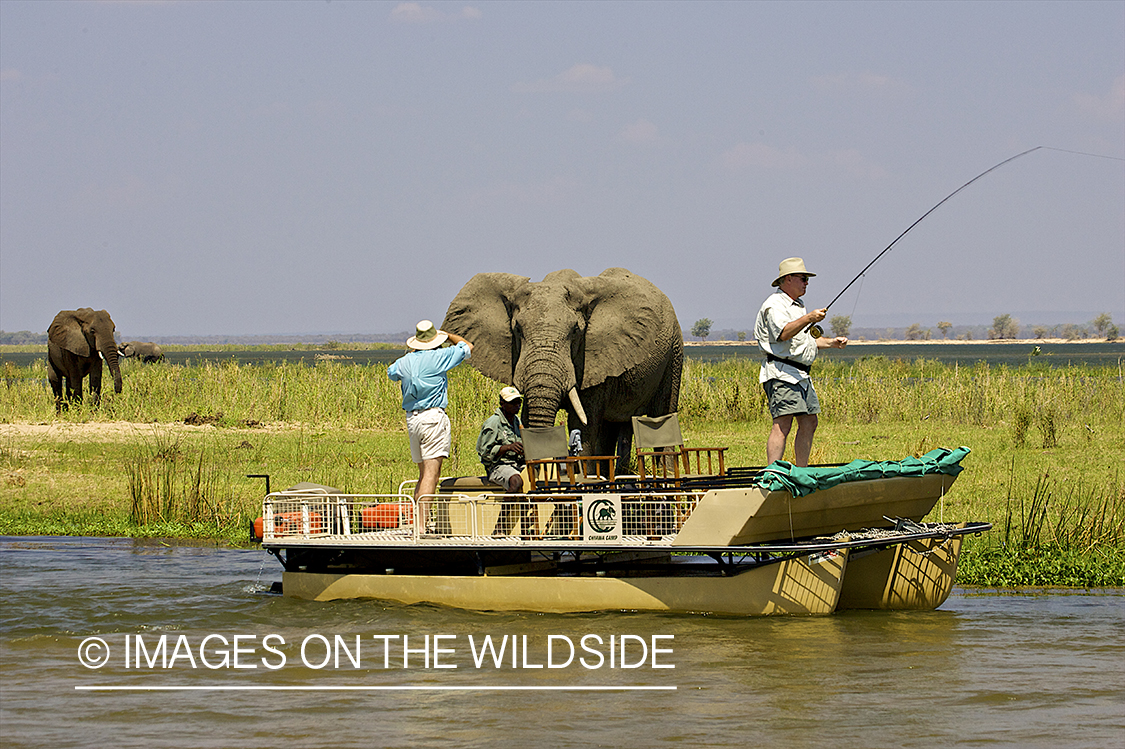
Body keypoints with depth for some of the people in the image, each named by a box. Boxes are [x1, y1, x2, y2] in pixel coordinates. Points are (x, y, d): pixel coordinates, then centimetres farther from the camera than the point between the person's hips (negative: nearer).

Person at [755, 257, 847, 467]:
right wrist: (808, 319, -30)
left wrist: (831, 342, 19)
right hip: (782, 373, -10)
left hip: (801, 374, 10)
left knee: (809, 423, 10)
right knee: (782, 424, -17)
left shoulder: (798, 305, 24)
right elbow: (783, 334, -25)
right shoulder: (775, 305, -9)